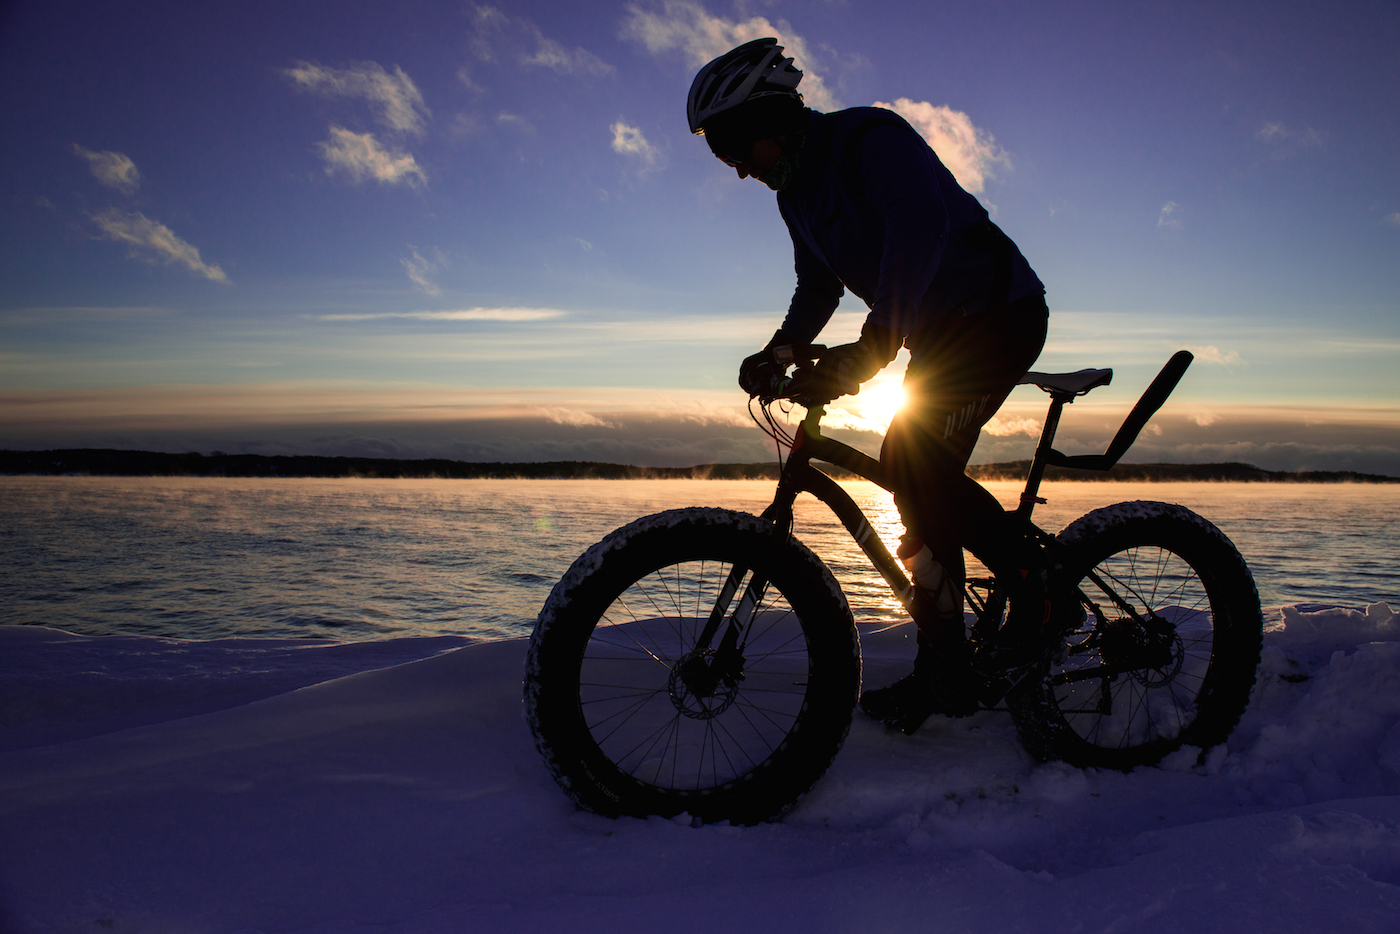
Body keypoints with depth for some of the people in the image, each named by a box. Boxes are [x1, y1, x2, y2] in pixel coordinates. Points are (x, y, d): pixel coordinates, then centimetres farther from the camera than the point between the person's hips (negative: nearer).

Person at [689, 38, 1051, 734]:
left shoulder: (870, 136, -18)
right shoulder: (797, 194, 9)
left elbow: (920, 222, -37)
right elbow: (819, 288, 19)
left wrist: (875, 343, -47)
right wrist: (777, 354, 0)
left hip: (1000, 312, -9)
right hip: (937, 336, 9)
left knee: (916, 460, -23)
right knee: (915, 481, 2)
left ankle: (1042, 597, -6)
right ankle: (945, 671, 8)